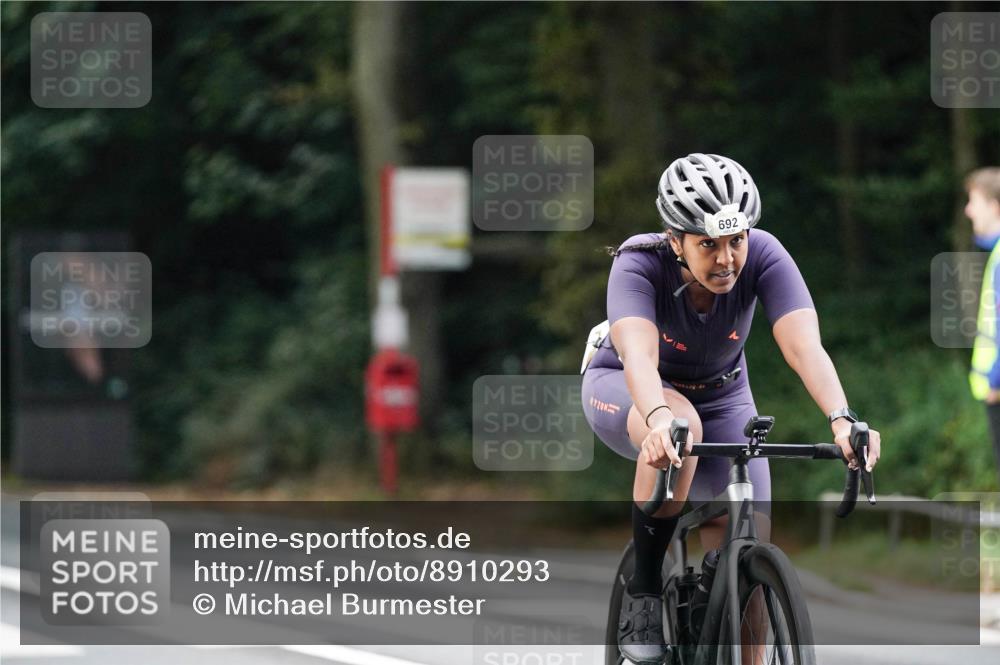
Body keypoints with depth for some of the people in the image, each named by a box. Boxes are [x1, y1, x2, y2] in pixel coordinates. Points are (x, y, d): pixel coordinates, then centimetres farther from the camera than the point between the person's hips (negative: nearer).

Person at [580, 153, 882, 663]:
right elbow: (639, 356, -48)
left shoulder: (763, 257, -27)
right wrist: (659, 418, -69)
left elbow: (804, 347, -39)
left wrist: (842, 420, -57)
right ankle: (642, 599, -24)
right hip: (625, 392, -3)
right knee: (680, 427, -38)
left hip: (720, 397, 3)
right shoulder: (639, 264, -32)